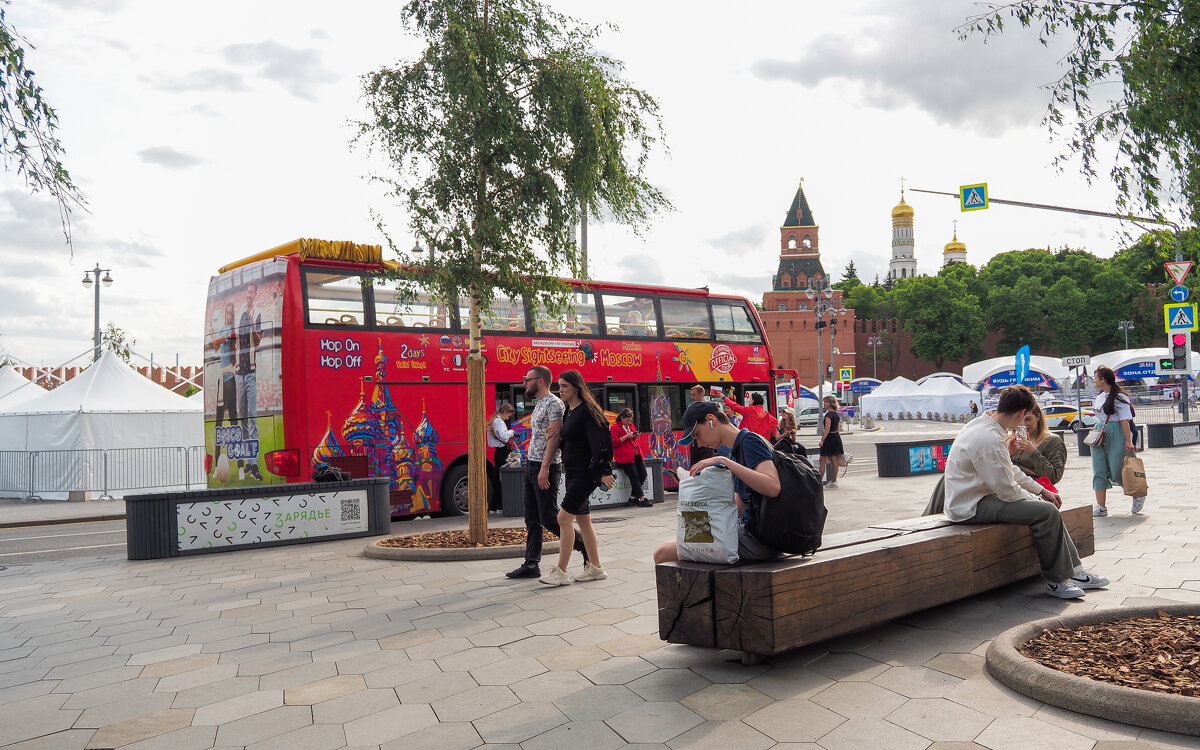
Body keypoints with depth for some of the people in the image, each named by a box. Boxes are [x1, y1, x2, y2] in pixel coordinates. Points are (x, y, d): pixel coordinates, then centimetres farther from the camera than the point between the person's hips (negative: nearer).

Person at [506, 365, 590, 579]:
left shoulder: (553, 403, -12)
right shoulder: (539, 404, 18)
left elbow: (554, 436, -19)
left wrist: (545, 468, -23)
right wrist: (531, 464, 3)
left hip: (545, 468, -10)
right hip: (531, 466, 10)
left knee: (548, 517, -7)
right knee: (532, 519, 9)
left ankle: (585, 547, 6)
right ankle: (531, 564, 13)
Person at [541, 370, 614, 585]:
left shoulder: (586, 411, -14)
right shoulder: (568, 412, 13)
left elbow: (599, 440, -21)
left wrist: (604, 471, -27)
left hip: (585, 473, -10)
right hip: (573, 472, 10)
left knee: (564, 518, -10)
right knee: (583, 519, 13)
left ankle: (561, 572, -4)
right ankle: (595, 567, 22)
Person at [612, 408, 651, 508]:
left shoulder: (631, 426, 22)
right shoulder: (615, 427, -1)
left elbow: (637, 439, 33)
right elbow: (614, 442, -9)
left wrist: (637, 436, 8)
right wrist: (627, 436, -12)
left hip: (636, 455, 8)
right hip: (625, 457, -8)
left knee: (643, 474, -2)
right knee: (634, 476, -14)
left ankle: (633, 497, 8)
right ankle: (642, 498, -14)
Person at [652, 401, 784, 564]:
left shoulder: (750, 441, -11)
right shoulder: (736, 451, 18)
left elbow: (773, 487, -27)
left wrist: (724, 462, -26)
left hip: (758, 539, -10)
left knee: (663, 553, -13)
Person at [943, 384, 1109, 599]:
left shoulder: (984, 425, 7)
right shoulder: (989, 440, -26)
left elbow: (1010, 470, 19)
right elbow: (1008, 491, -20)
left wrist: (1042, 491, 16)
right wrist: (1035, 498, -1)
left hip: (978, 496, 11)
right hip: (971, 508, -11)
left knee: (1049, 506, 12)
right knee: (1047, 512, -17)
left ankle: (1074, 571, 16)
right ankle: (1057, 581, -2)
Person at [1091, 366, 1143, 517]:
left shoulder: (1119, 397, -9)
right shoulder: (1099, 398, 14)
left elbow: (1125, 420, -14)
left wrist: (1128, 441, -17)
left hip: (1116, 436, -8)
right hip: (1100, 436, 8)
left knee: (1117, 472, -2)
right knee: (1099, 472, 1)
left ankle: (1138, 496, 25)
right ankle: (1101, 507, 3)